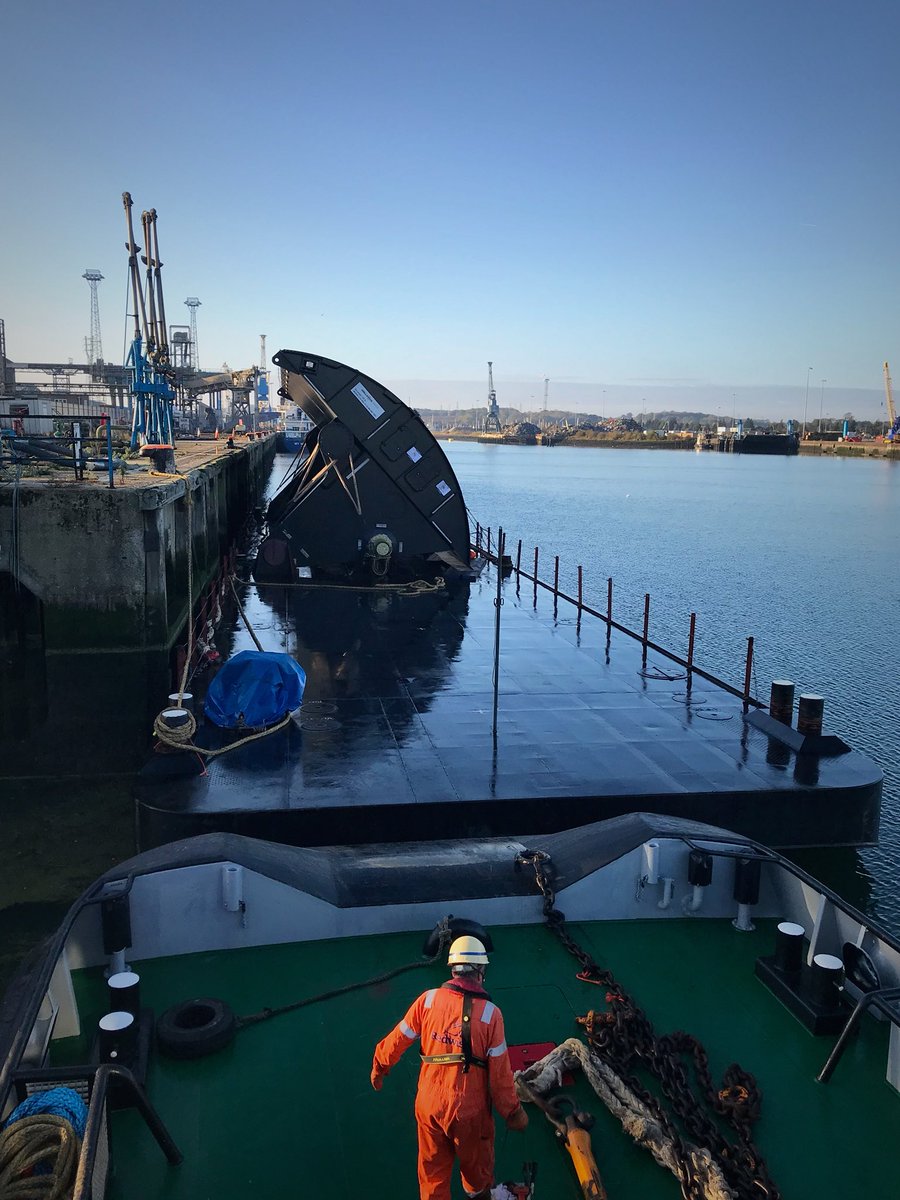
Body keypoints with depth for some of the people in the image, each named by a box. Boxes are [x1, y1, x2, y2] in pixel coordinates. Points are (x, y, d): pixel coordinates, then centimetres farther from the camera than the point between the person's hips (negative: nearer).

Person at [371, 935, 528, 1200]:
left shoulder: (428, 1000, -12)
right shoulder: (490, 1012, -18)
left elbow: (397, 1040, -2)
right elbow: (500, 1071, -13)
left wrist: (379, 1067, 17)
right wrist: (512, 1111, 1)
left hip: (429, 1105, 1)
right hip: (470, 1109, -1)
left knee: (433, 1168, 23)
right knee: (476, 1162, 28)